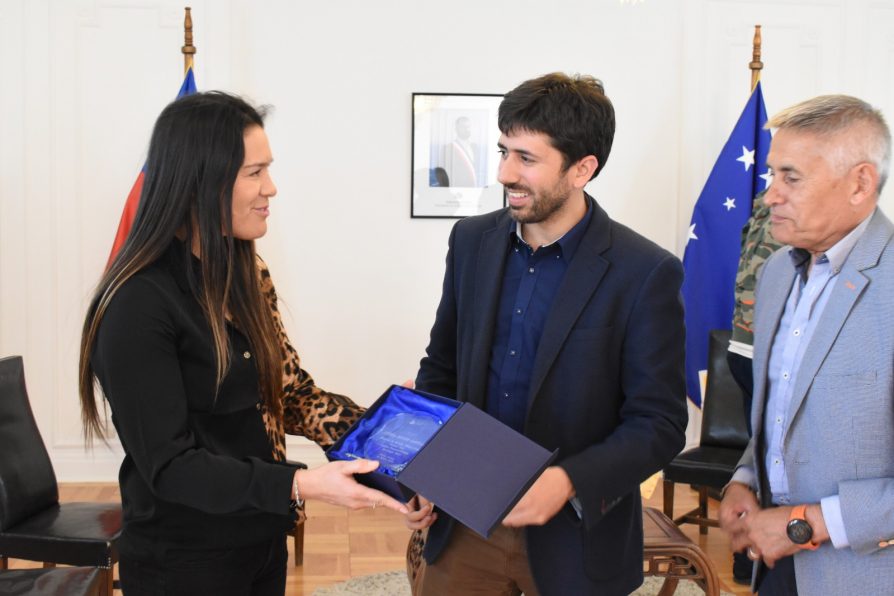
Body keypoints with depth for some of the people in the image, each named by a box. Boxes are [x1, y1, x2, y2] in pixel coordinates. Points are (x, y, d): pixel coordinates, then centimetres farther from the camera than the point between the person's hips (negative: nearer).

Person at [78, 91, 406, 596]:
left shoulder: (248, 278, 3)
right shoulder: (139, 304, -22)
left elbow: (289, 390, 5)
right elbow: (169, 464, -23)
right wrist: (301, 484, -31)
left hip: (263, 539, 8)